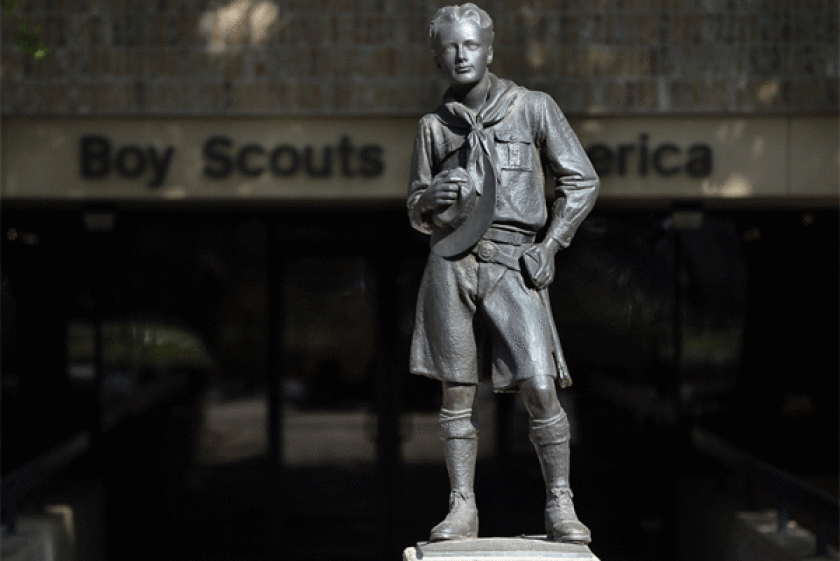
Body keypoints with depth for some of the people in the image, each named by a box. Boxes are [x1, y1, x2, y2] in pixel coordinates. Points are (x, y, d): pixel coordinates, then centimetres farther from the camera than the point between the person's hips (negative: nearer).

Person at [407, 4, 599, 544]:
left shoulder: (533, 108, 6)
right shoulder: (434, 127, 12)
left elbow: (582, 181, 6)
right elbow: (417, 213, 18)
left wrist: (549, 246, -4)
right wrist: (432, 199, -6)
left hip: (512, 263, -2)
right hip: (450, 262, 2)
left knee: (540, 389, -10)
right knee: (457, 392, 1)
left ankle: (561, 507, -2)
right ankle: (462, 510, 5)